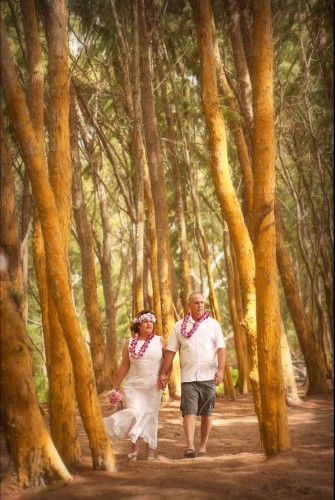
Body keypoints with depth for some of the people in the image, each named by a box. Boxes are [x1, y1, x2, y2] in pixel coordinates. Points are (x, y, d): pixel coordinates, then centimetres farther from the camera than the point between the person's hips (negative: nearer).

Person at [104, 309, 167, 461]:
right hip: (133, 386, 0)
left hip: (153, 387, 0)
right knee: (135, 413, -17)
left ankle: (150, 453, 11)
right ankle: (135, 448, -3)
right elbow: (124, 367, 10)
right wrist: (115, 387, 9)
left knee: (150, 417, 3)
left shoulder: (160, 341, 3)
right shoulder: (129, 343, 6)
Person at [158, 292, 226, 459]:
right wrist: (163, 373, 3)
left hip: (208, 376, 1)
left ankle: (203, 446, 16)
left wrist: (221, 369, -12)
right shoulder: (179, 326, 7)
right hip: (188, 376, 0)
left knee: (206, 413, 6)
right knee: (189, 411, -12)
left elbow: (221, 348, 1)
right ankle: (190, 447, -20)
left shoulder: (213, 324, 7)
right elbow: (170, 351, 8)